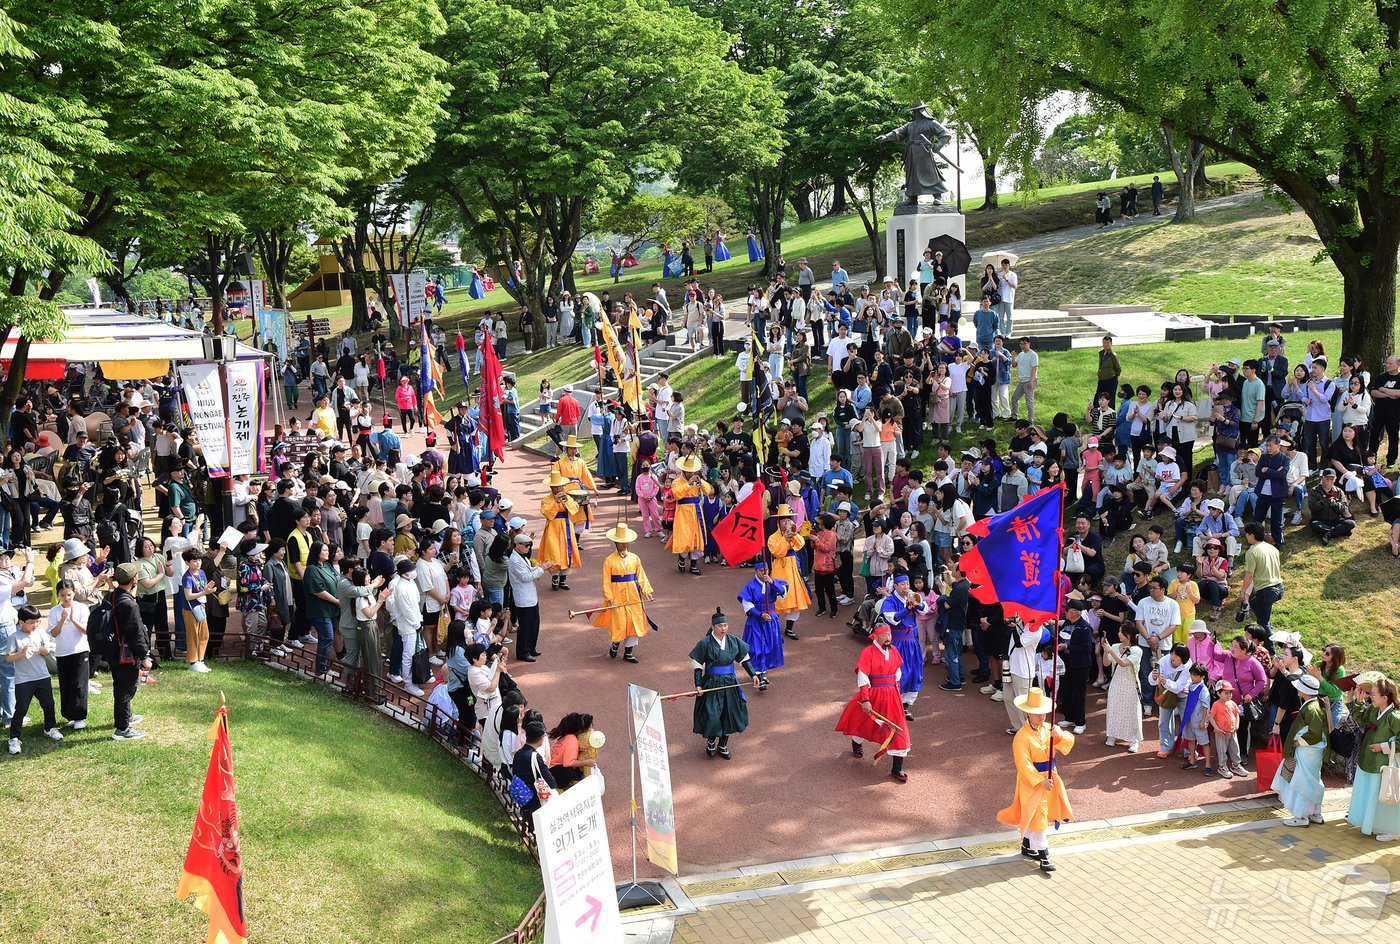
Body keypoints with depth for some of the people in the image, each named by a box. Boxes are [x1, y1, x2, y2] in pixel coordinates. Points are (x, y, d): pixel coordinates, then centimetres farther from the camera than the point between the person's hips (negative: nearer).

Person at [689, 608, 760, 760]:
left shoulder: (733, 641, -2)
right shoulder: (705, 643, -13)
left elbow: (744, 658, 10)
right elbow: (697, 665, -7)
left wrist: (753, 674, 3)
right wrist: (698, 685, -13)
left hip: (730, 683, 4)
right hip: (711, 684, -4)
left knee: (729, 715, 11)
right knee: (712, 716, -4)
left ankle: (723, 746, 31)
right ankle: (710, 743, 26)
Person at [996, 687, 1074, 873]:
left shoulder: (1048, 729, 1)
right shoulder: (1022, 736, -19)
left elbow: (1069, 744, -2)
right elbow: (1024, 765, -20)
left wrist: (1061, 735, -23)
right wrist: (1040, 781, -22)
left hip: (1050, 777, 7)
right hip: (1031, 781, -7)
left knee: (1032, 816, 18)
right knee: (1036, 816, -4)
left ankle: (1027, 845, 34)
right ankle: (1043, 854, 2)